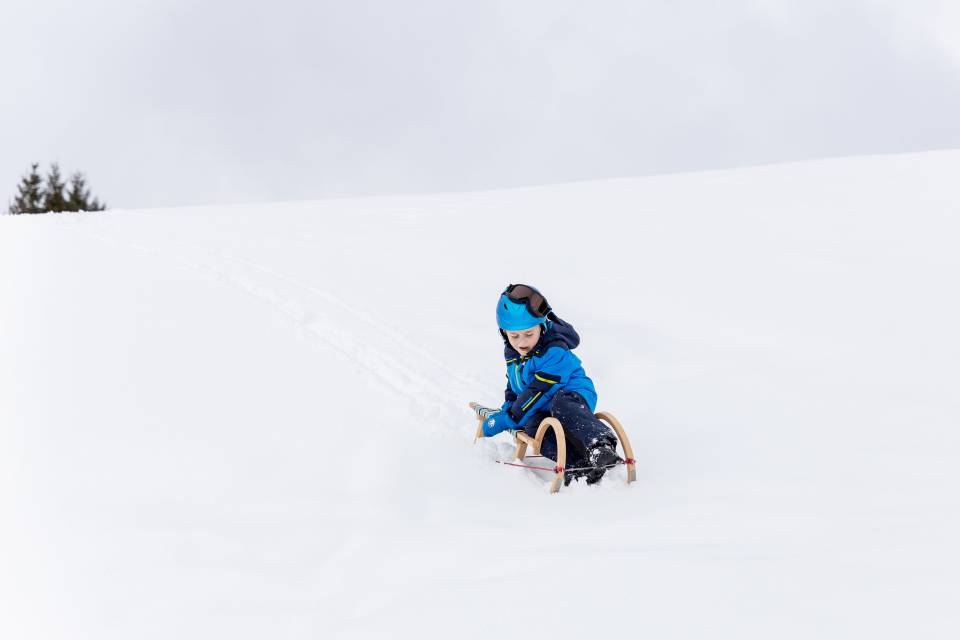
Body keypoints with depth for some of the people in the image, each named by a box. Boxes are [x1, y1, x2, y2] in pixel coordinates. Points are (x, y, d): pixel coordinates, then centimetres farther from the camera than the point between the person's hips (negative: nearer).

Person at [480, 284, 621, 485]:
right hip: (543, 410, 6)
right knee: (533, 426, -30)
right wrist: (507, 410, 9)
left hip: (574, 397, -6)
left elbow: (539, 392, -21)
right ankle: (577, 464, -45)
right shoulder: (512, 355, 10)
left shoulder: (554, 353, -18)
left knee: (561, 403, -42)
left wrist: (507, 420, -20)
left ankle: (600, 444, -55)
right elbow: (514, 387, 28)